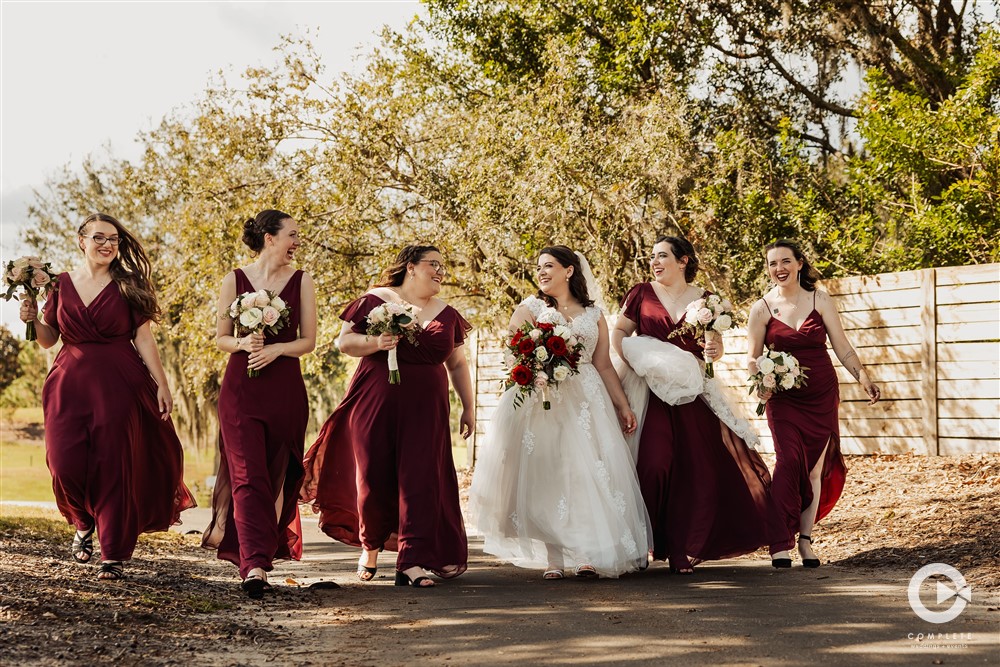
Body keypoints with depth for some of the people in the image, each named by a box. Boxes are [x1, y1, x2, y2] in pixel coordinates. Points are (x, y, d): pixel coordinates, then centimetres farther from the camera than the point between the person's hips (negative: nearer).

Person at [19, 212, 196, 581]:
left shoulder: (128, 285, 1)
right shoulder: (61, 284, 7)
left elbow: (143, 338, 0)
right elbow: (49, 339, 13)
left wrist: (162, 385, -5)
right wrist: (32, 318, -6)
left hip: (120, 384, -2)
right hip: (70, 384, 2)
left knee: (114, 466, -3)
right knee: (67, 464, -6)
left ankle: (114, 556, 7)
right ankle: (84, 524, 27)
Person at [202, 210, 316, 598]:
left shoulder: (301, 281, 6)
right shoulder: (235, 280, 4)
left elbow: (308, 341, 5)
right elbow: (221, 338, 8)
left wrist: (276, 349, -13)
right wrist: (243, 343, -13)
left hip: (285, 387, 2)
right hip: (241, 388, -2)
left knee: (276, 476, 7)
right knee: (247, 475, -12)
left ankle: (258, 556, 24)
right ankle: (254, 564, -20)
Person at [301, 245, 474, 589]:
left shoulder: (447, 315, 12)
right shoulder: (375, 301, 0)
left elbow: (457, 364, 18)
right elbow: (344, 341, 0)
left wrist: (468, 407, 15)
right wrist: (376, 343, -17)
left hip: (425, 409, 2)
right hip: (375, 405, -2)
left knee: (419, 479, -7)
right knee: (373, 476, 2)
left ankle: (411, 563, -8)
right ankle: (370, 546, 27)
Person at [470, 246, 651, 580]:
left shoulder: (594, 315, 15)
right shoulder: (530, 308, 9)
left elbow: (604, 366, 14)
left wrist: (623, 406, 9)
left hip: (586, 402, 2)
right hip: (539, 400, -2)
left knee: (588, 473, -6)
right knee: (543, 471, -8)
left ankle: (587, 555, -5)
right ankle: (551, 558, -8)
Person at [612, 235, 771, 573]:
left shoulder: (703, 299, 8)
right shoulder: (641, 294, 6)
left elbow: (716, 346, 12)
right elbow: (618, 333, 6)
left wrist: (714, 351, -11)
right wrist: (635, 362, -10)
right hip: (651, 392, -2)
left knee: (700, 466, -1)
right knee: (654, 465, -13)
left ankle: (684, 550, 11)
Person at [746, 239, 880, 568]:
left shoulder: (820, 300, 1)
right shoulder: (762, 308, 0)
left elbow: (843, 348, 1)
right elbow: (752, 357, 3)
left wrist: (863, 377, -12)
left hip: (821, 396, 2)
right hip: (782, 398, -2)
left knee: (814, 468, 6)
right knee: (789, 461, -17)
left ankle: (805, 540, 18)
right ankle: (780, 544, -16)